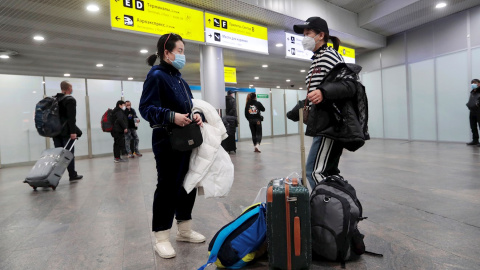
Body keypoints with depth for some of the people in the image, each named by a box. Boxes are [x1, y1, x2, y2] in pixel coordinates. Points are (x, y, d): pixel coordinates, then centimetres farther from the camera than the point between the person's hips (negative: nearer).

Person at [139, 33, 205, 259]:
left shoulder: (179, 79, 17)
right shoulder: (156, 75, -9)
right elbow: (146, 108, -18)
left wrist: (196, 115, -1)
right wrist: (171, 116, -30)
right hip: (167, 141, -9)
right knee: (167, 187, -1)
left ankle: (184, 230, 31)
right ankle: (161, 238, 16)